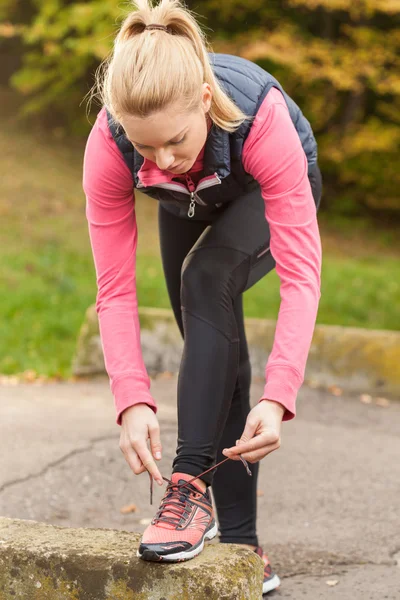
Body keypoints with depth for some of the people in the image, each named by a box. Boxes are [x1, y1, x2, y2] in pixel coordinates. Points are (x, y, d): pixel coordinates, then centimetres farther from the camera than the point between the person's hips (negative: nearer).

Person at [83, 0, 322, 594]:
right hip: (191, 206, 3)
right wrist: (133, 401, -43)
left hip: (268, 193, -3)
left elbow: (301, 274, -44)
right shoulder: (108, 146, -36)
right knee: (217, 358, 1)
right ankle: (241, 547, 9)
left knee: (206, 279, -32)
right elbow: (115, 290, -31)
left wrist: (278, 397, -53)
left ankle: (191, 485, -29)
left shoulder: (263, 119, -44)